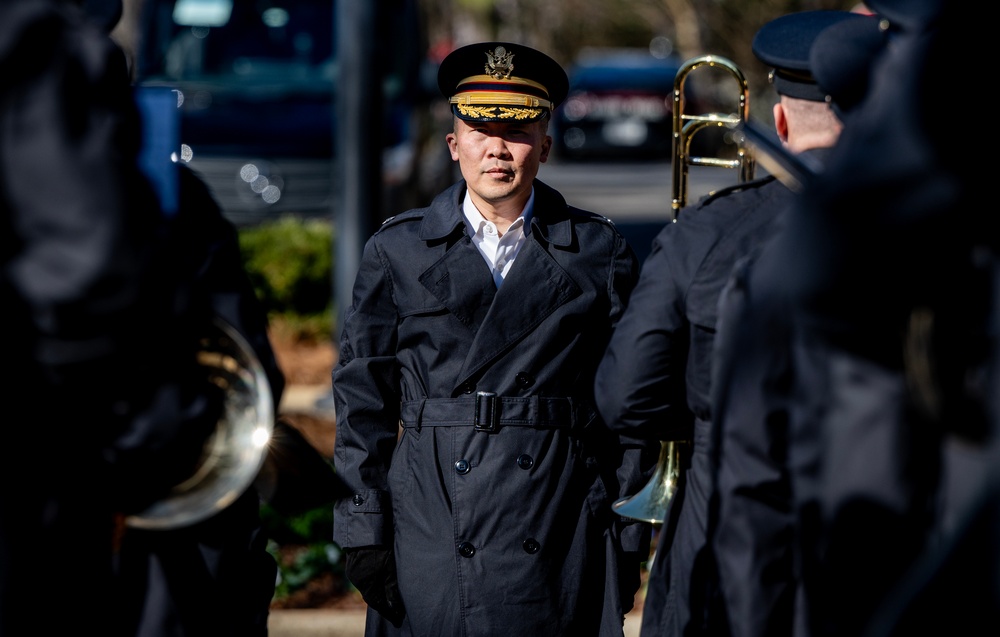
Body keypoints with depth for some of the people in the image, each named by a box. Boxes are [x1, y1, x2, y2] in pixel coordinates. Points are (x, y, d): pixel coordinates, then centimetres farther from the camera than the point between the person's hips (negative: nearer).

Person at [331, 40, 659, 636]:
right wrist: (363, 534, 1)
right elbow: (363, 401, 8)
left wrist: (627, 543, 3)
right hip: (430, 540, 0)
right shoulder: (397, 252, 9)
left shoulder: (601, 253, 8)